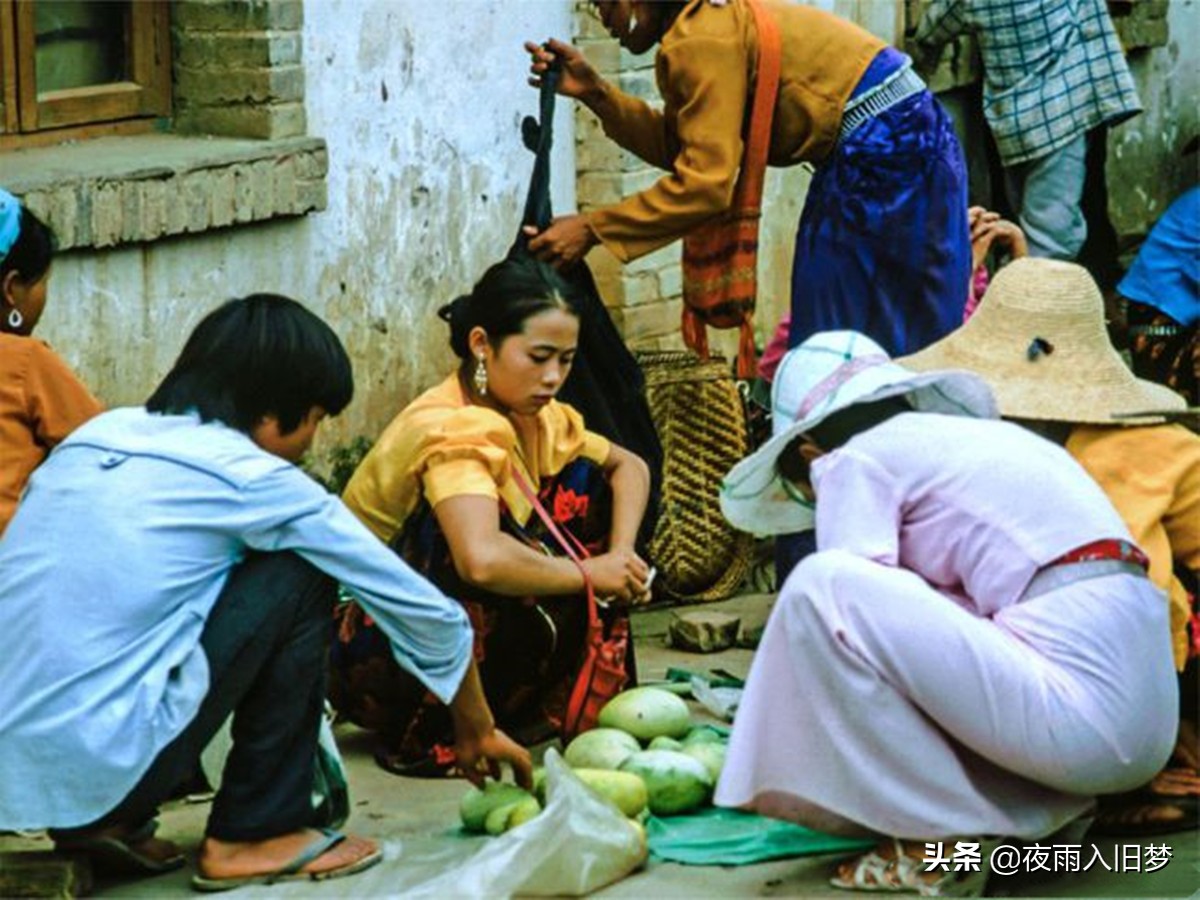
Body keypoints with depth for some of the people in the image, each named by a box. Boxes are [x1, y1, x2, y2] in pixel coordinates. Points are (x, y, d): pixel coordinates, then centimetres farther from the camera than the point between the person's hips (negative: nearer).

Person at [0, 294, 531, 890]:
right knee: (299, 576, 5)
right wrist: (476, 729, 23)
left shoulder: (97, 435, 15)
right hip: (102, 766, -7)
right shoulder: (251, 478, -2)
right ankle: (257, 834, 8)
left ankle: (104, 824, 18)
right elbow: (424, 612, 6)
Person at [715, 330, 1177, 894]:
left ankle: (947, 840, -4)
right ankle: (1040, 811, 11)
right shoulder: (983, 434, 28)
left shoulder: (855, 461, 3)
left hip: (1077, 719, -9)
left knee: (821, 585, -10)